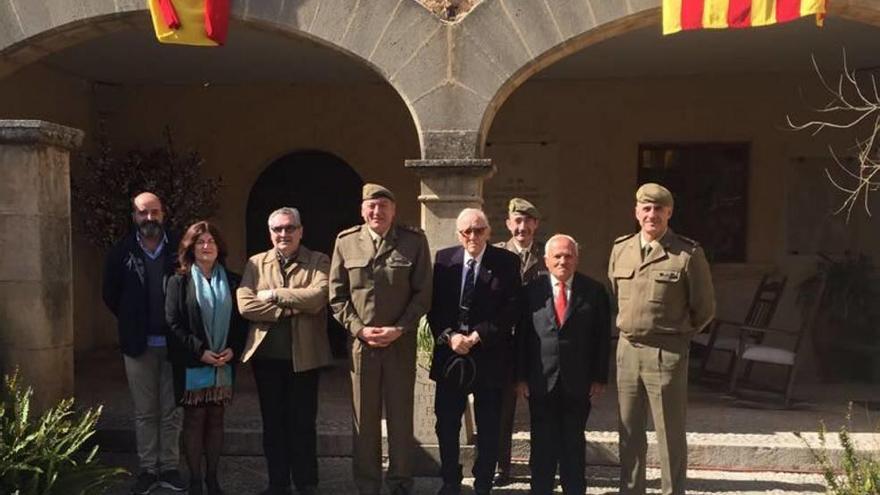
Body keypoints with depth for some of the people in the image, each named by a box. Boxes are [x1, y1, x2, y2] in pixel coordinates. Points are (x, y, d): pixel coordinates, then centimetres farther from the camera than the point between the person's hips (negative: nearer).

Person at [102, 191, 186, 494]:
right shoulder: (121, 252, 0)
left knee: (171, 411, 7)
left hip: (174, 342, -1)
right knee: (144, 412, 10)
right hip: (138, 344, 1)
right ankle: (147, 469, 19)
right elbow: (110, 295, 9)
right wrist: (133, 322, 6)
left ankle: (169, 468, 18)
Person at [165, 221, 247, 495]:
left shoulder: (231, 281, 7)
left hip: (224, 363, 3)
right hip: (192, 364, -3)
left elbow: (241, 320, 7)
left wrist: (233, 350, -8)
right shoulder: (179, 281, -1)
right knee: (194, 420, 2)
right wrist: (200, 351, -15)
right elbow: (173, 324, -7)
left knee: (216, 419, 8)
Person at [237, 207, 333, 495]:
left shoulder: (318, 262, 1)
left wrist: (274, 294, -12)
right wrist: (292, 309, -15)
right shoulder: (255, 263, 8)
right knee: (272, 422, 11)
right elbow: (245, 304, -7)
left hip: (304, 355, -2)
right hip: (266, 355, 3)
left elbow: (317, 297, -17)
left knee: (303, 423, 6)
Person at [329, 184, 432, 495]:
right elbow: (337, 295, 4)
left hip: (401, 342, -1)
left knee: (401, 416, 8)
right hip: (360, 341, 1)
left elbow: (422, 293, -2)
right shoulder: (346, 242, 3)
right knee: (364, 419, 8)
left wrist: (399, 329, -11)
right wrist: (359, 329, -7)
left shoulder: (414, 241, -1)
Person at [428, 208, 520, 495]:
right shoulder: (443, 258, 4)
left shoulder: (507, 262, -3)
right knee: (446, 424, 10)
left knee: (488, 428, 8)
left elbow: (511, 309, -8)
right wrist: (448, 336, -13)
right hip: (450, 355, 2)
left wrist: (478, 336, -15)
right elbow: (433, 305, 3)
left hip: (489, 355, -2)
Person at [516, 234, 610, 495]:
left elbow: (603, 337, 1)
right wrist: (521, 377, -3)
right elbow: (521, 335, 2)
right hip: (541, 382, 0)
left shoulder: (594, 291, 1)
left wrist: (599, 378, -2)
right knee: (543, 445, 8)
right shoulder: (532, 290, 2)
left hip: (578, 383, 0)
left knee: (574, 444, 10)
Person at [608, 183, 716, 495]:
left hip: (667, 353, -5)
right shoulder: (621, 249, 8)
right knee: (629, 433, 13)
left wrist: (678, 335, 8)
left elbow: (704, 309, 1)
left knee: (670, 435, 3)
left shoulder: (688, 254, -8)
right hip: (627, 350, 5)